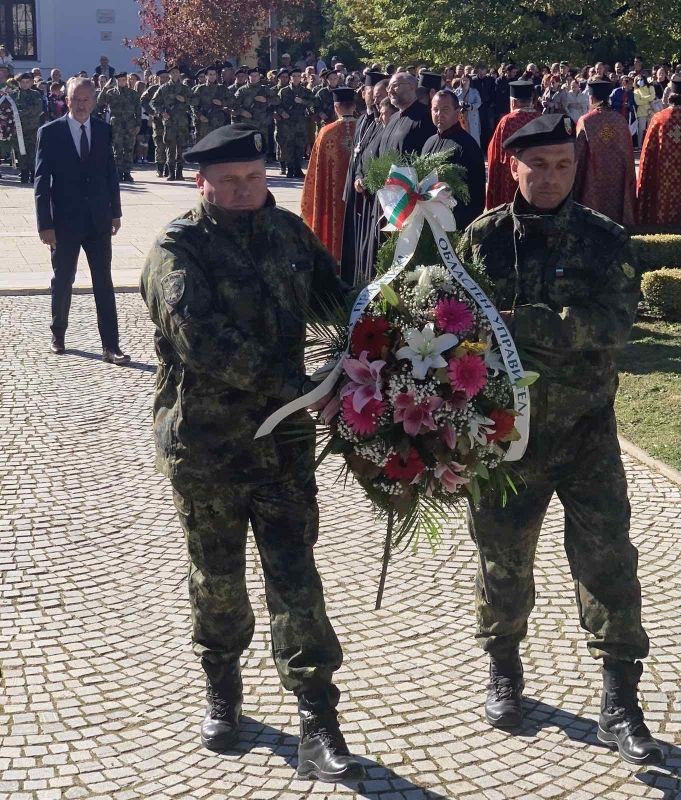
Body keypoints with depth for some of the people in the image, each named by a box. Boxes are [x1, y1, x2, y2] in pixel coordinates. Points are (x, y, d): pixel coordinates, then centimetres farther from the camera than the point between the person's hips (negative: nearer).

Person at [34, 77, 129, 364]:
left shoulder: (103, 130, 4)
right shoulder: (50, 132, -6)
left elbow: (110, 172, 11)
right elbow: (42, 181, -7)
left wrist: (115, 211, 8)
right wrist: (45, 224, -11)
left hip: (99, 221, 2)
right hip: (64, 221, -2)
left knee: (104, 283, 1)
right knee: (63, 281, 11)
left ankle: (110, 347, 2)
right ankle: (58, 335, 31)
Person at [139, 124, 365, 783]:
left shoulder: (289, 233, 5)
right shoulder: (178, 249, -12)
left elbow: (336, 300, 11)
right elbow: (201, 337, -27)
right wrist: (295, 385, -32)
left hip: (284, 438, 3)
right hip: (204, 443, -2)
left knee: (296, 580, 1)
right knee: (217, 579, 14)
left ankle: (318, 728, 6)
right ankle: (221, 693, 37)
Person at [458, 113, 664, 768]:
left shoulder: (605, 240, -3)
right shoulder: (483, 238, 0)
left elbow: (612, 323, -17)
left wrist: (522, 324, -27)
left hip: (585, 426, -1)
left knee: (607, 559, -2)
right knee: (503, 555, 13)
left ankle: (619, 705, 8)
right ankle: (504, 673, 36)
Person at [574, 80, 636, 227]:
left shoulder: (585, 121, -11)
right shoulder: (620, 120, -3)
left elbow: (578, 154, -8)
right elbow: (629, 152, 1)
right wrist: (629, 179, 12)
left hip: (593, 179, -3)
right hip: (617, 179, 3)